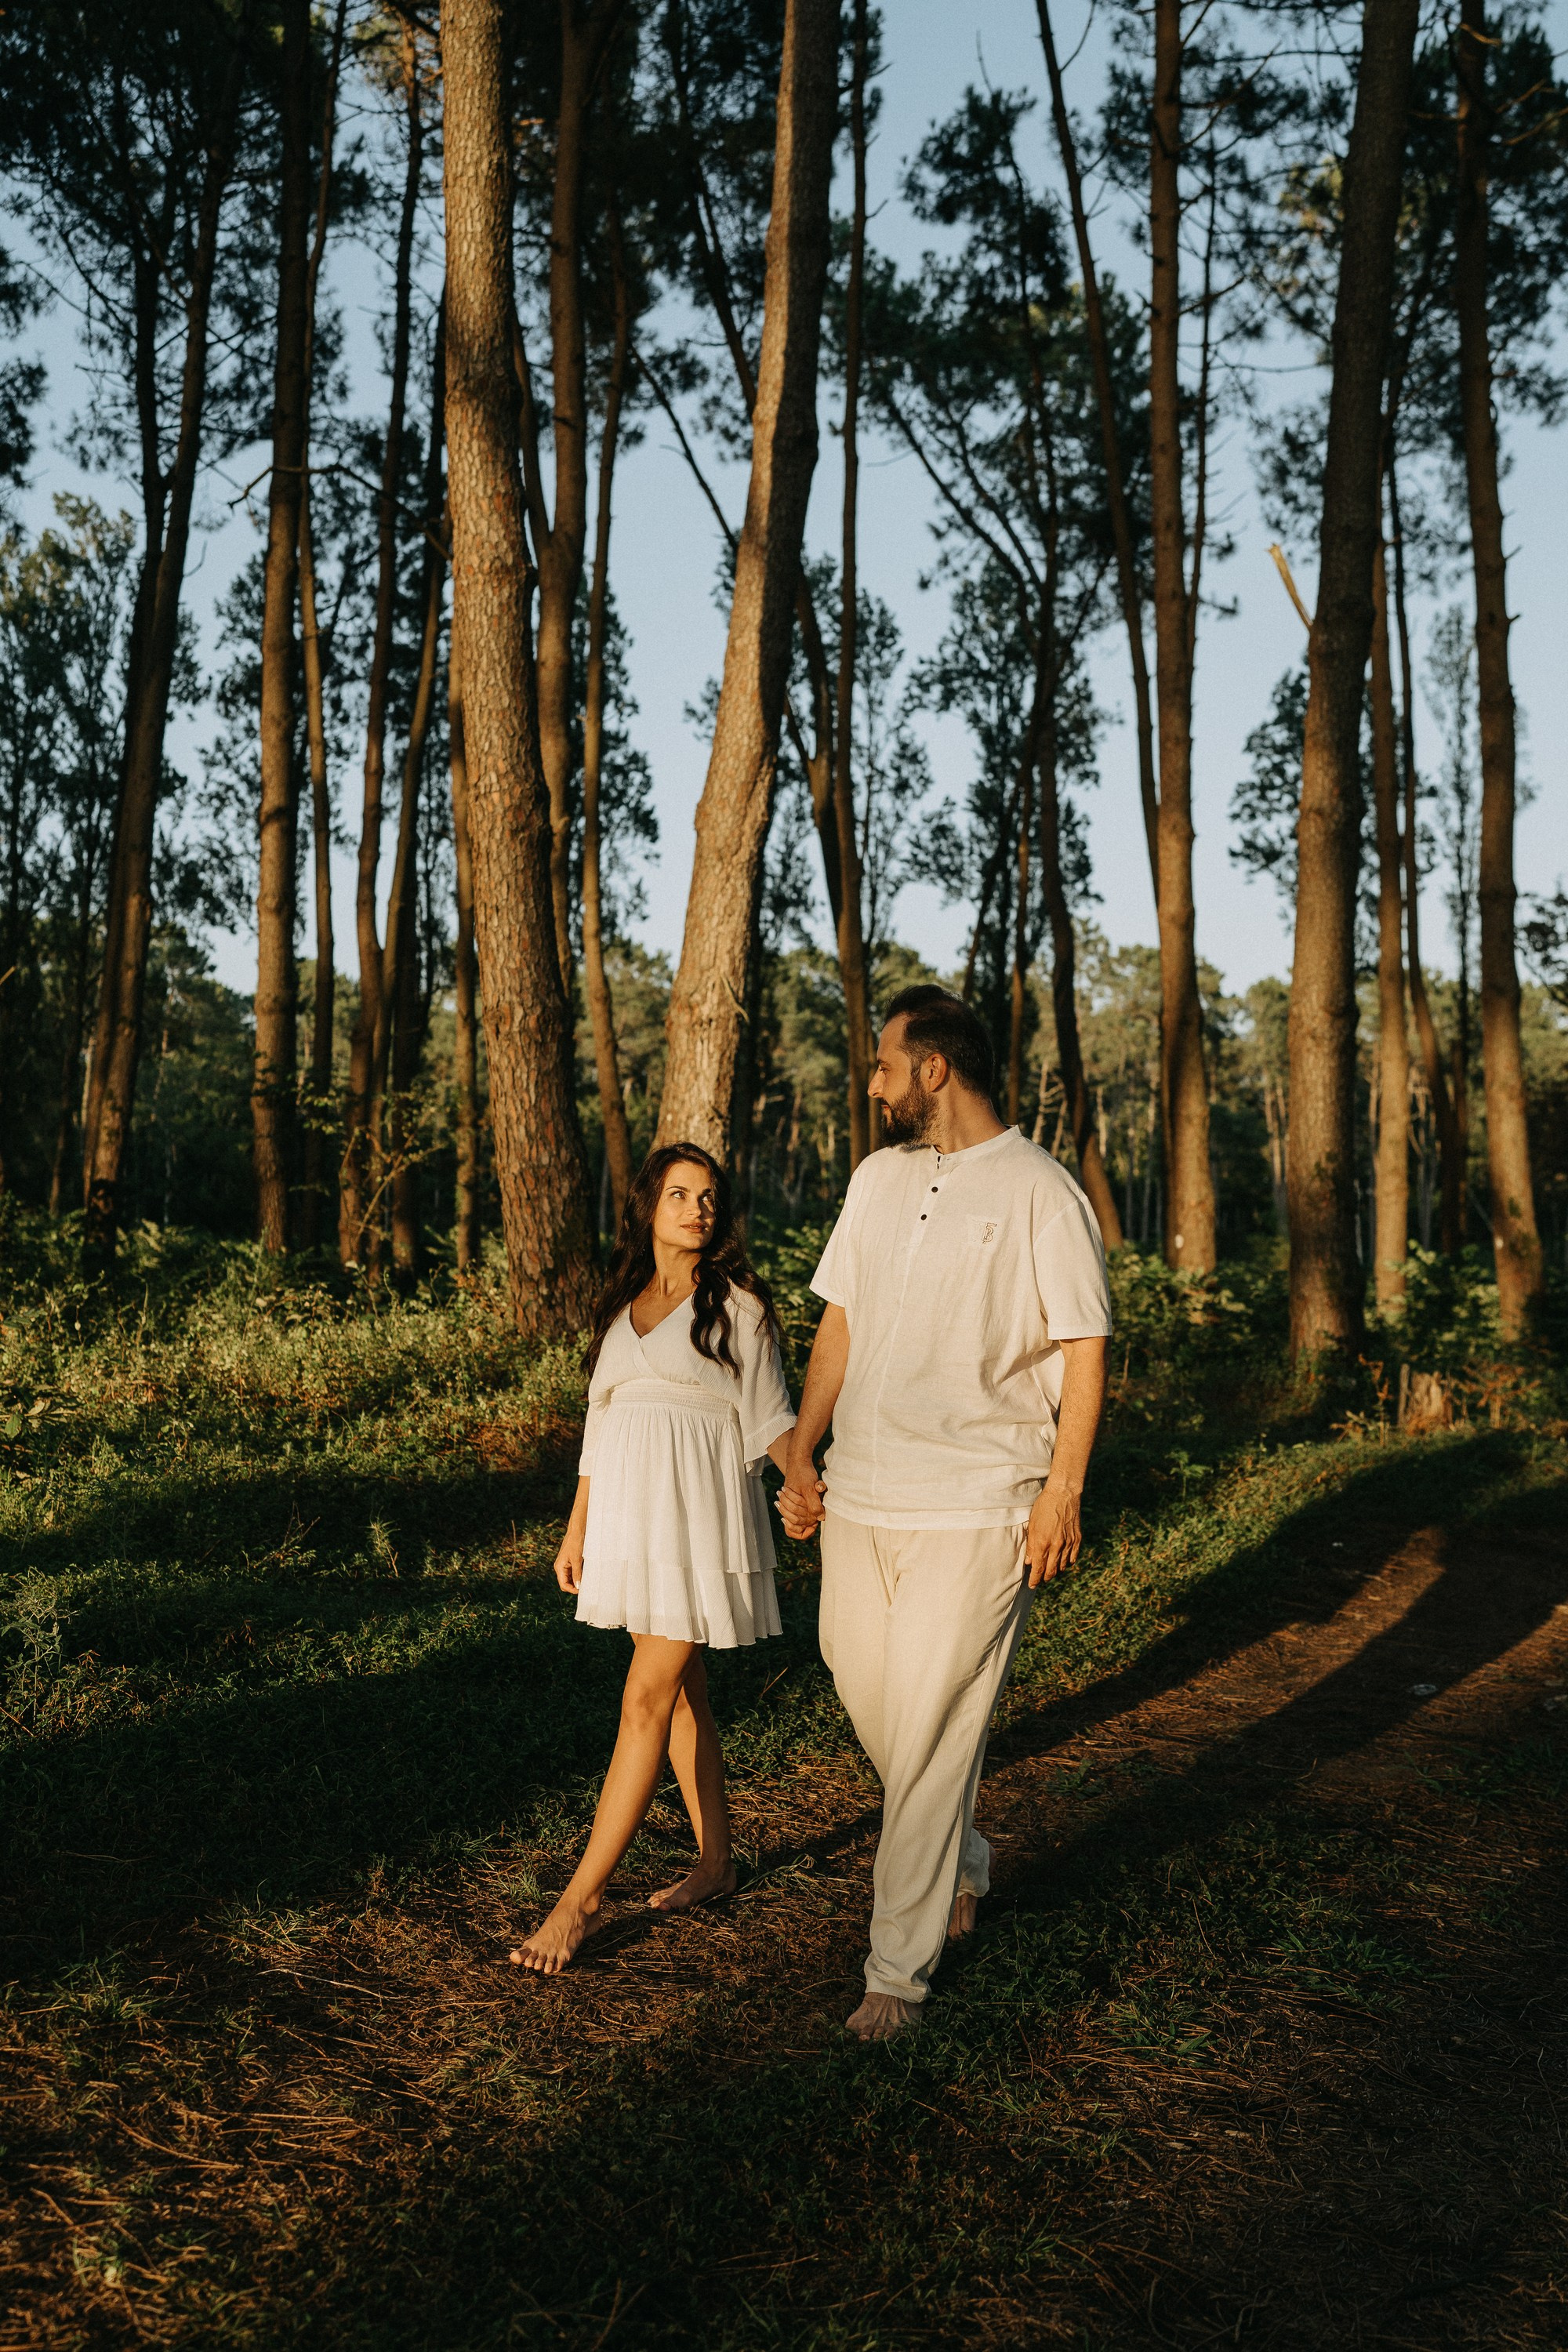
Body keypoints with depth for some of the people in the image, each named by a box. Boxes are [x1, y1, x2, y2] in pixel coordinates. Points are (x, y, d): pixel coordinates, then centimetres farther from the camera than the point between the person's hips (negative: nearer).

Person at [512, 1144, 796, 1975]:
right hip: (628, 1508, 6)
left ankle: (581, 1896, -5)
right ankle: (715, 1862, 24)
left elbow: (769, 1419, -1)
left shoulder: (736, 1306, -1)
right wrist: (577, 1530, 17)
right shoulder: (621, 1306, 14)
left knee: (647, 1701, -8)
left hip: (700, 1509, -6)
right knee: (681, 1690, 12)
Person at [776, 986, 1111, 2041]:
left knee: (931, 1736, -2)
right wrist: (802, 1450, 11)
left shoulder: (1040, 1192, -8)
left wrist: (1063, 1492, -11)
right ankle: (961, 1863, 41)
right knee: (869, 1695, 15)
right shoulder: (880, 1177, 11)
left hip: (977, 1512, -6)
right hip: (861, 1493, 6)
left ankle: (899, 1971, 10)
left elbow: (1085, 1350, -6)